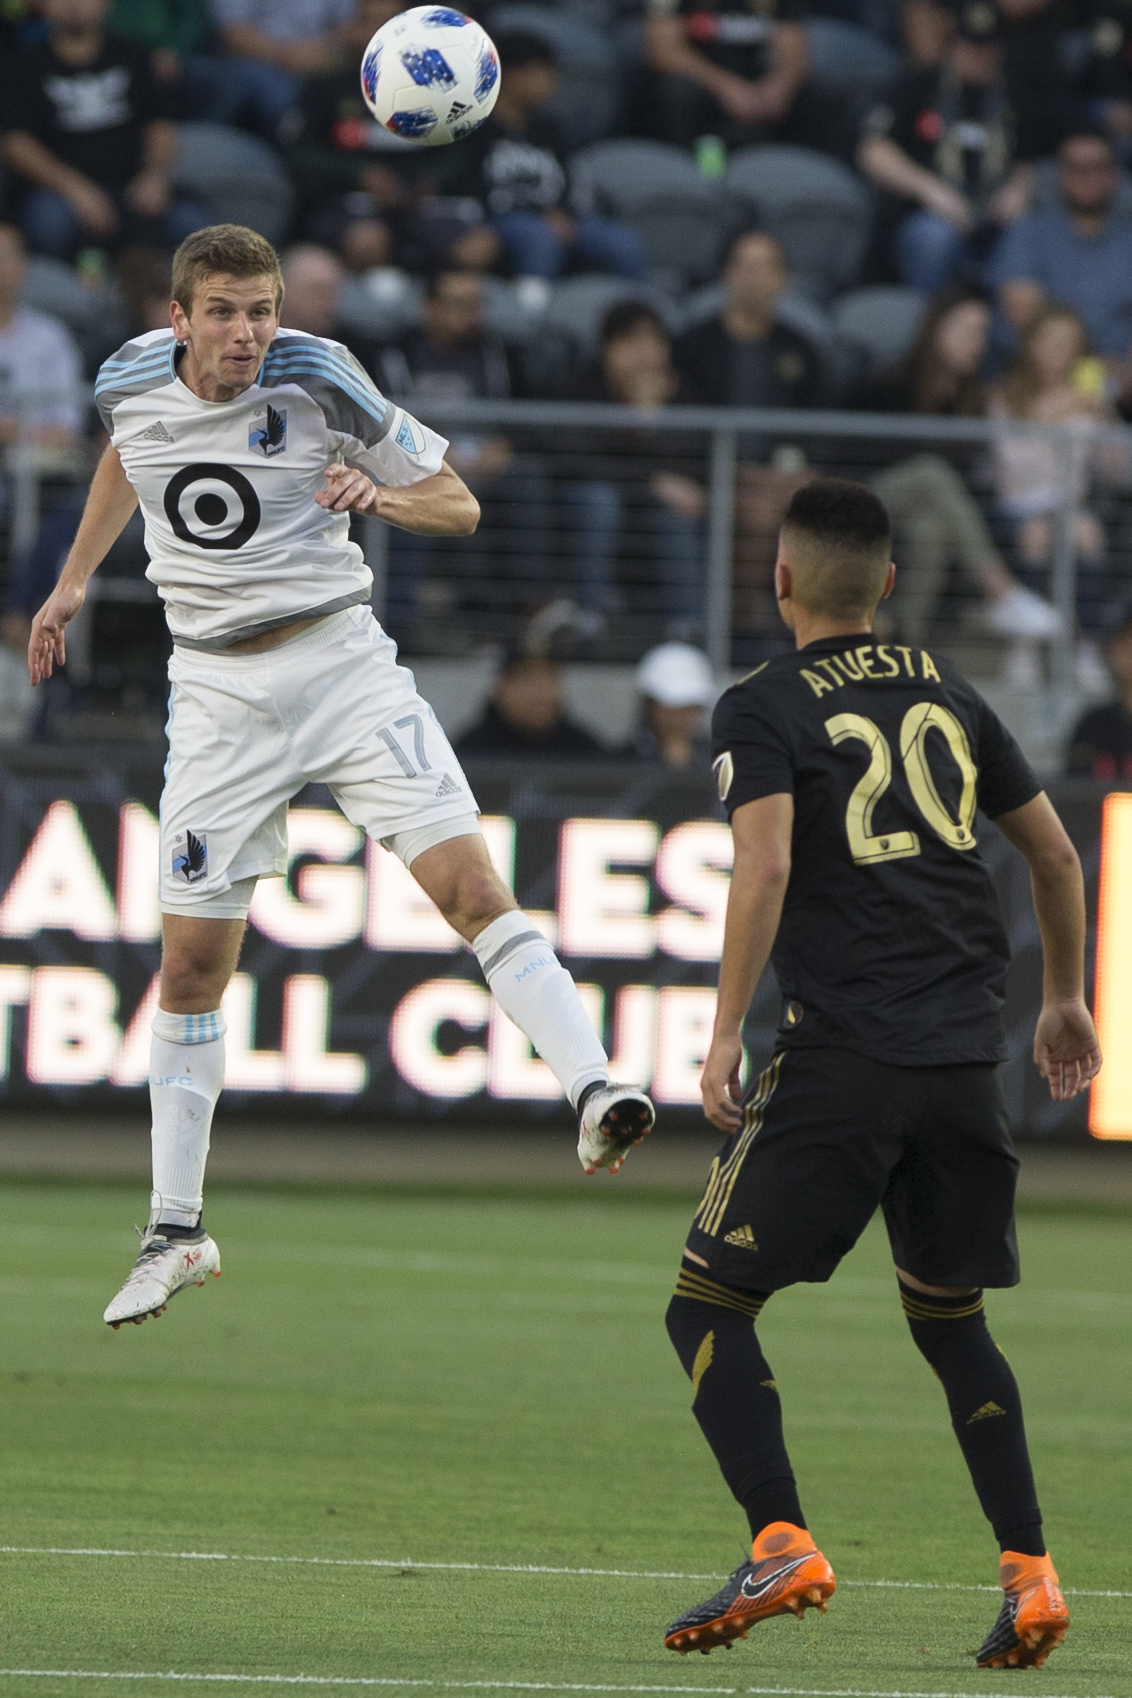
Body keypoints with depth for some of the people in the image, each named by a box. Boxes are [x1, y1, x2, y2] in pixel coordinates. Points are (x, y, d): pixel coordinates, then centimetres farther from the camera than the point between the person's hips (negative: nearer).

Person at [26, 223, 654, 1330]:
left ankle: (592, 1094, -28)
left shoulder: (317, 379, -11)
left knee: (468, 884, -21)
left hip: (339, 659, -2)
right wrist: (73, 581, 29)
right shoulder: (131, 383, -1)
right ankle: (176, 1234, 11)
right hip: (218, 690, 2)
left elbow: (459, 505, -4)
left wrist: (380, 494, -24)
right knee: (191, 958, 2)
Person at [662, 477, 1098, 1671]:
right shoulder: (947, 695, 16)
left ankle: (782, 1545, -14)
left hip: (843, 1057, -5)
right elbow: (1056, 858, 21)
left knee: (709, 1306, 3)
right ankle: (1030, 1574, 8)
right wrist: (1065, 1001, 34)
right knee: (949, 1318, 19)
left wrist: (725, 1034, -14)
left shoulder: (764, 710, -1)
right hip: (966, 1056, 5)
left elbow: (764, 869, -16)